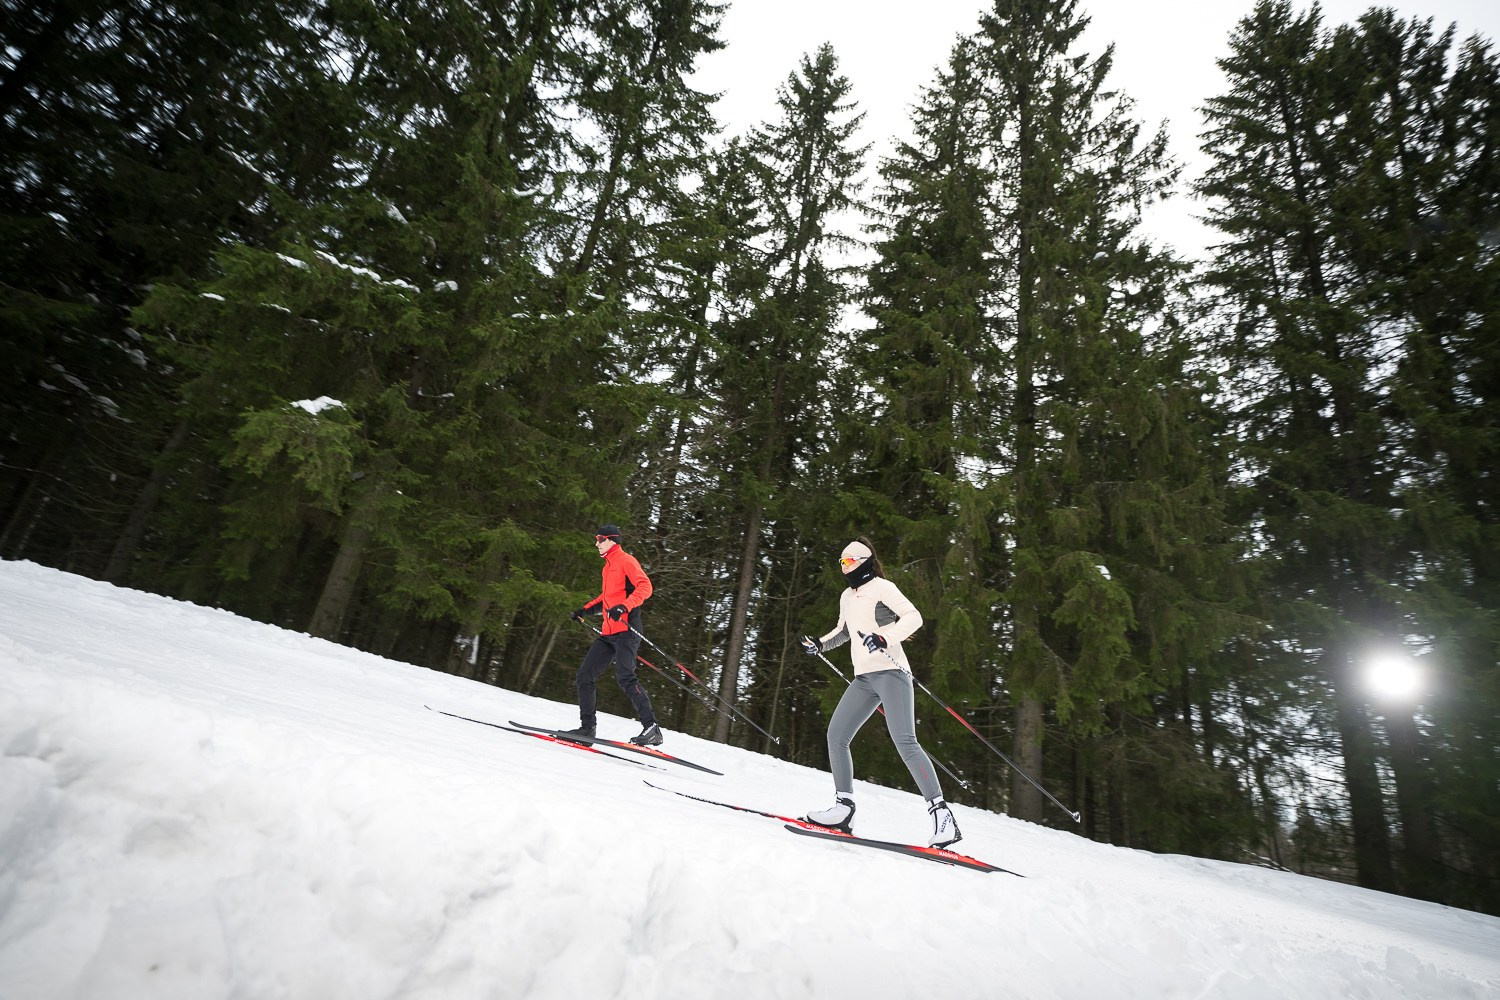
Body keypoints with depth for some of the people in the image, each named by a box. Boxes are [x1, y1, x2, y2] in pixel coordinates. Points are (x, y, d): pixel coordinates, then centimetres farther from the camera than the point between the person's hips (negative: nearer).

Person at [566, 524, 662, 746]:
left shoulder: (626, 560, -4)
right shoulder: (608, 566, 23)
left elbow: (645, 586, -17)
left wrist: (624, 607, -30)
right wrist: (585, 610, 24)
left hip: (626, 631, -9)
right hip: (608, 633, 10)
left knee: (624, 678, -20)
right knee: (585, 675, 7)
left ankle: (651, 728, -19)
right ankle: (588, 726, 14)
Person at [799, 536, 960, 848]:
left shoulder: (881, 587, -3)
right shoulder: (846, 597, 20)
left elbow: (914, 617, -14)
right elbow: (843, 631, 35)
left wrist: (885, 639, -28)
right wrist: (819, 644, 19)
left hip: (890, 672, -8)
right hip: (863, 678, 8)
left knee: (904, 741, -18)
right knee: (835, 736, 1)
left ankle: (941, 814, -16)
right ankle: (844, 806, 7)